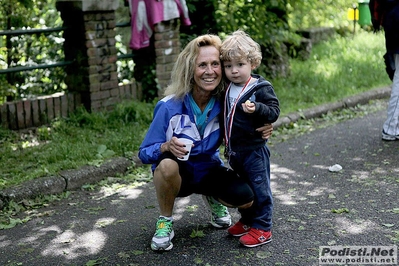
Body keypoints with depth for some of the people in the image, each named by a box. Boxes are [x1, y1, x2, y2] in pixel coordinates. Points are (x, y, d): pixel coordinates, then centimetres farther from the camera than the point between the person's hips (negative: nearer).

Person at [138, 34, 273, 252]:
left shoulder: (225, 102, -15)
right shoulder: (169, 107, -23)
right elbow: (144, 153, -17)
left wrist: (259, 133, -23)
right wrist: (167, 147, -39)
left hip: (208, 171, 3)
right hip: (176, 174, -2)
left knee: (245, 199, -22)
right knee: (167, 163, -37)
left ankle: (213, 199, 15)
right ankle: (164, 222, -9)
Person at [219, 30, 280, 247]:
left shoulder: (261, 88, -13)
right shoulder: (228, 89, 5)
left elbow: (273, 112, -20)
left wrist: (256, 108, -36)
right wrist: (227, 144, 10)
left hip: (254, 149, -7)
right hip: (234, 150, 7)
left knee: (259, 188, 2)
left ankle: (262, 228, 12)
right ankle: (247, 220, 35)